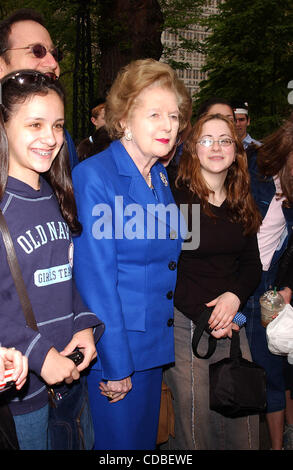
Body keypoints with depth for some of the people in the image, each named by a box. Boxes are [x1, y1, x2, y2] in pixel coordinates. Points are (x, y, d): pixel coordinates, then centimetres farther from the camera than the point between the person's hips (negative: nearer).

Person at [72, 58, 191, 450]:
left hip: (155, 344, 7)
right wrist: (114, 365, -17)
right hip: (114, 346, -7)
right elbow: (96, 279, -20)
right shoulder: (93, 176, -18)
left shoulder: (161, 177, 6)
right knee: (121, 441, 10)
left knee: (147, 437, 22)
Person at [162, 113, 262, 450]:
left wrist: (235, 296, -8)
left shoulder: (241, 204, 9)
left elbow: (252, 264, 12)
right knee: (194, 425, 7)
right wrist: (201, 316, -14)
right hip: (185, 324, -5)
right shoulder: (174, 198, -9)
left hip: (230, 318, 5)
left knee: (242, 423, 12)